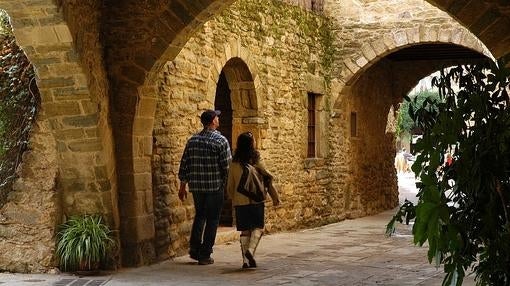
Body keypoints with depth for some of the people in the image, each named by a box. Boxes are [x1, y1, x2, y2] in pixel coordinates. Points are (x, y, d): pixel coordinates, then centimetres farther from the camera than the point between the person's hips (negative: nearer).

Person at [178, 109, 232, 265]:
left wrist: (182, 186, 14)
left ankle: (194, 249, 17)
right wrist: (227, 184, 3)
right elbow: (227, 166, -11)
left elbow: (184, 164, 7)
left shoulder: (192, 140, 5)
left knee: (199, 215, 22)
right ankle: (205, 255, 7)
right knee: (212, 220, 5)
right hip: (215, 186, -5)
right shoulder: (221, 141, -10)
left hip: (196, 186, 5)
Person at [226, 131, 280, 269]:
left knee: (245, 230, 9)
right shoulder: (256, 161, -7)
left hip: (240, 201, 3)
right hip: (256, 201, -3)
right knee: (258, 227, 7)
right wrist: (275, 197, 6)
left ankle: (246, 260, 6)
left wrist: (233, 198, 24)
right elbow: (267, 180, -3)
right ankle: (250, 250, -16)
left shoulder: (234, 164, 2)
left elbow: (230, 186, 8)